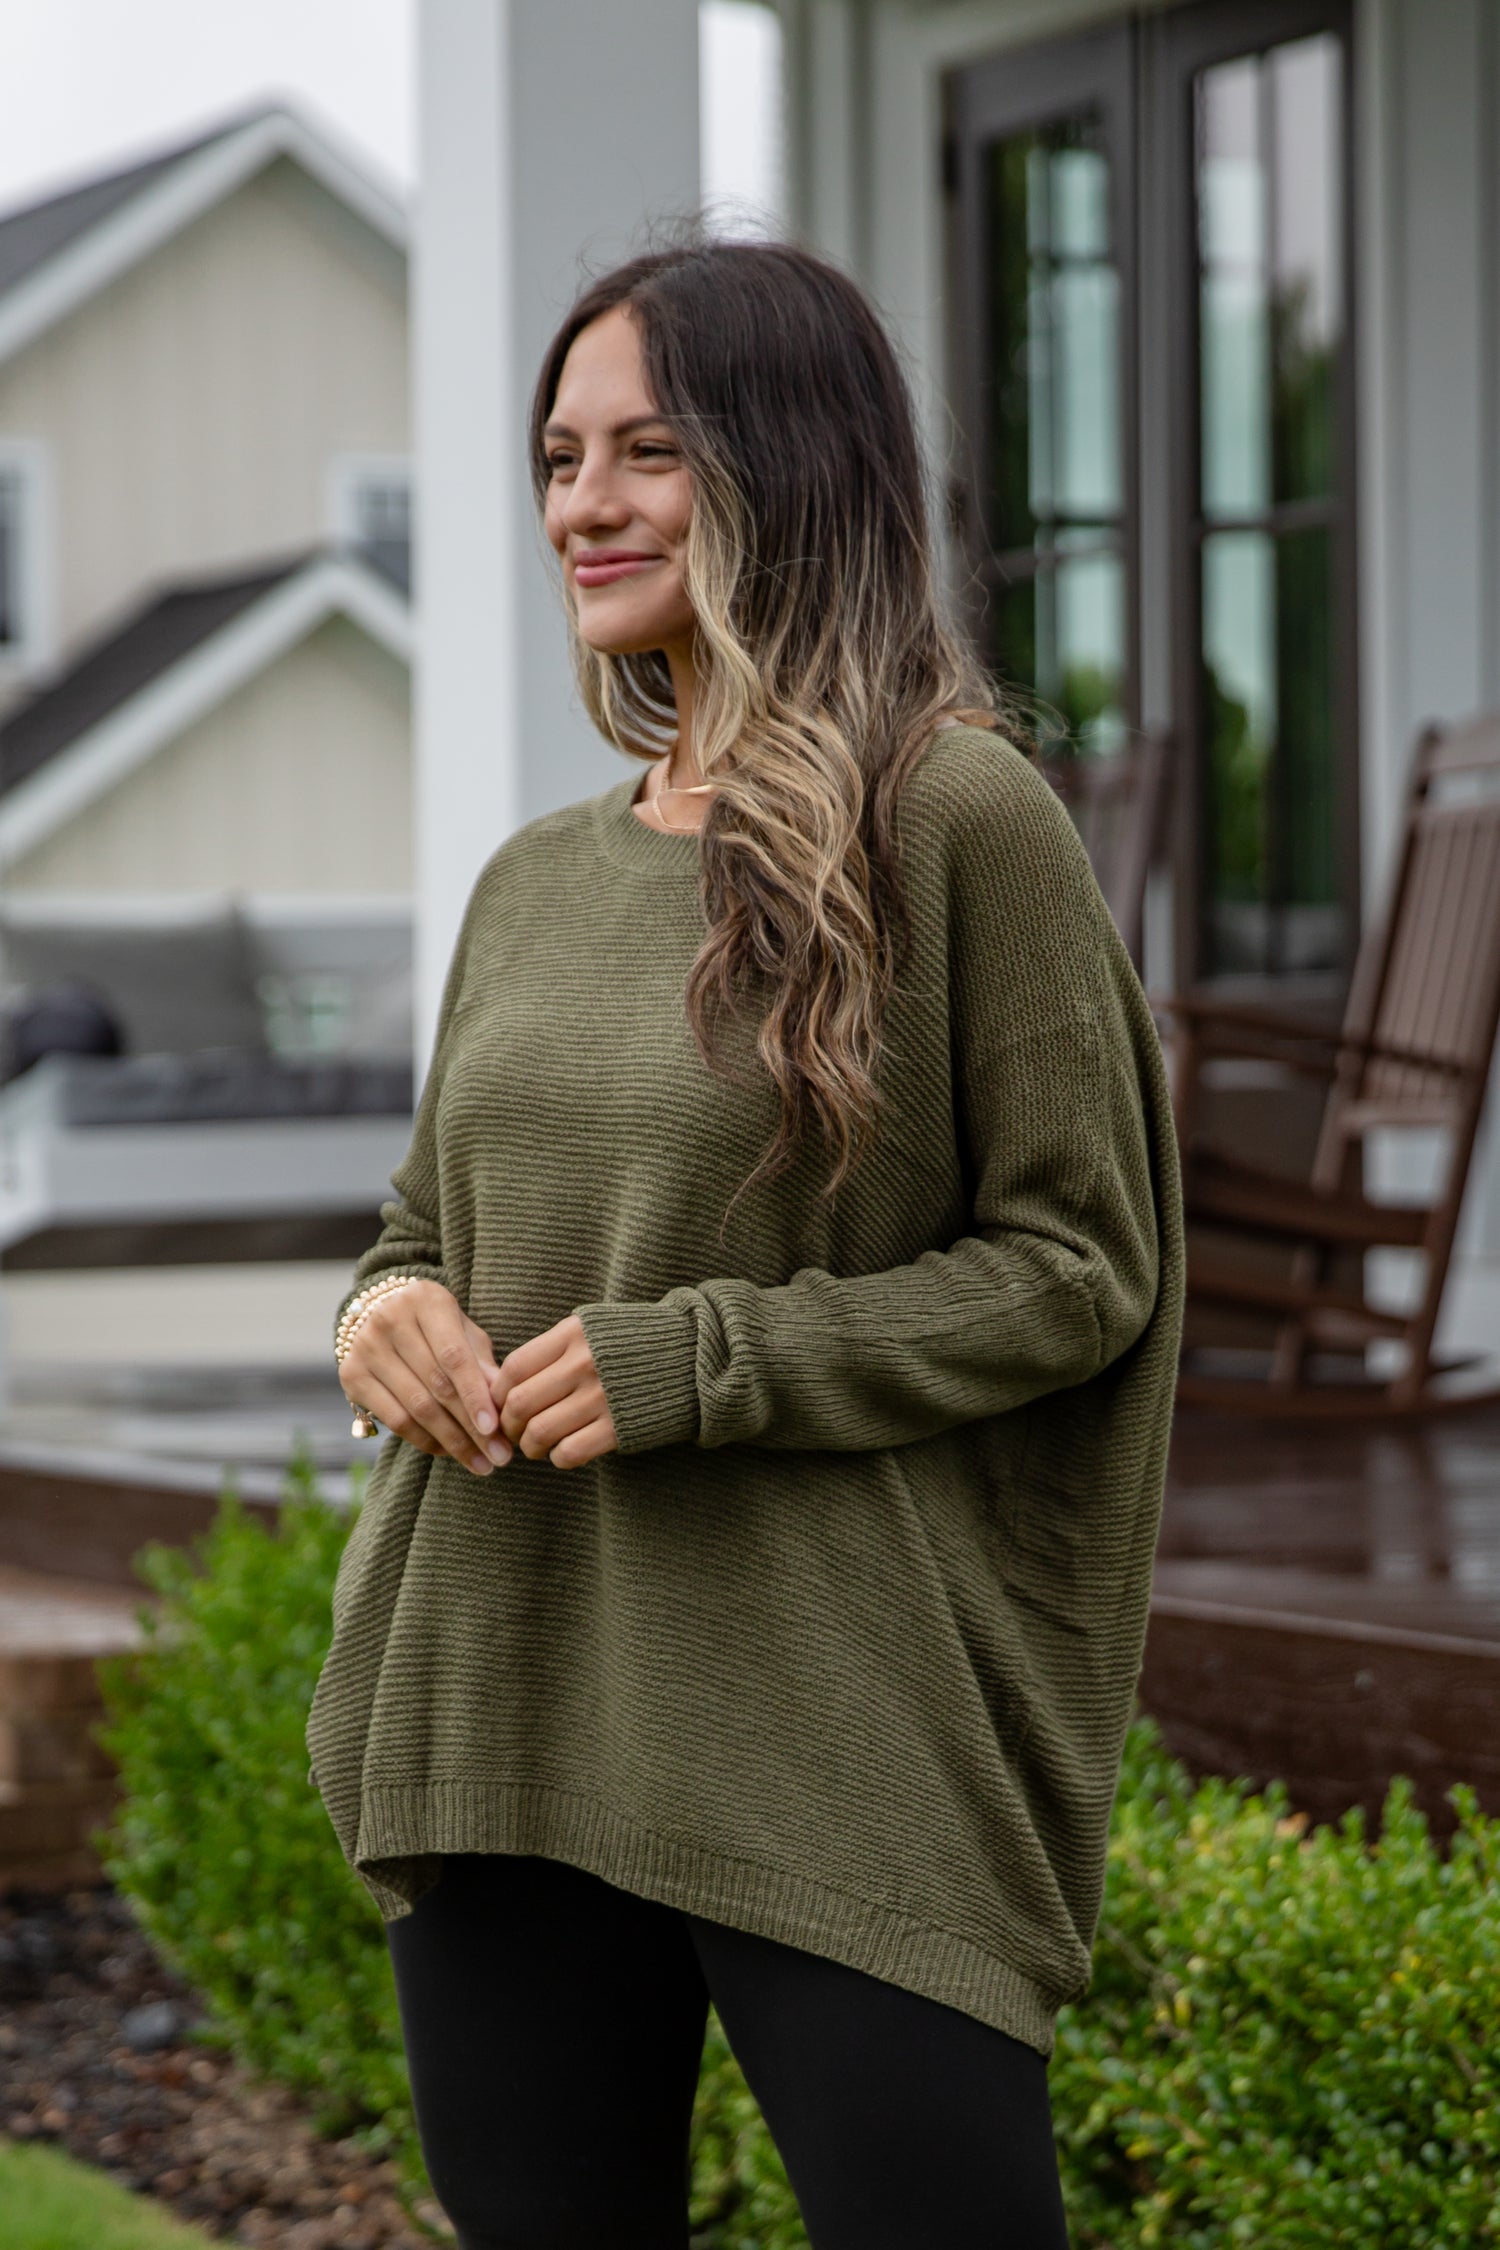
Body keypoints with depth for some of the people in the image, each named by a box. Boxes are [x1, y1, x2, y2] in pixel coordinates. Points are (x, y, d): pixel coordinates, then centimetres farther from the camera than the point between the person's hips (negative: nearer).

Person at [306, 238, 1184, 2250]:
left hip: (831, 1732, -6)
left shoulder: (956, 819, -6)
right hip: (497, 1710, 6)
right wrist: (389, 1310, -2)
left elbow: (1077, 1262, -7)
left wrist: (699, 1363, -15)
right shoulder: (536, 881, 12)